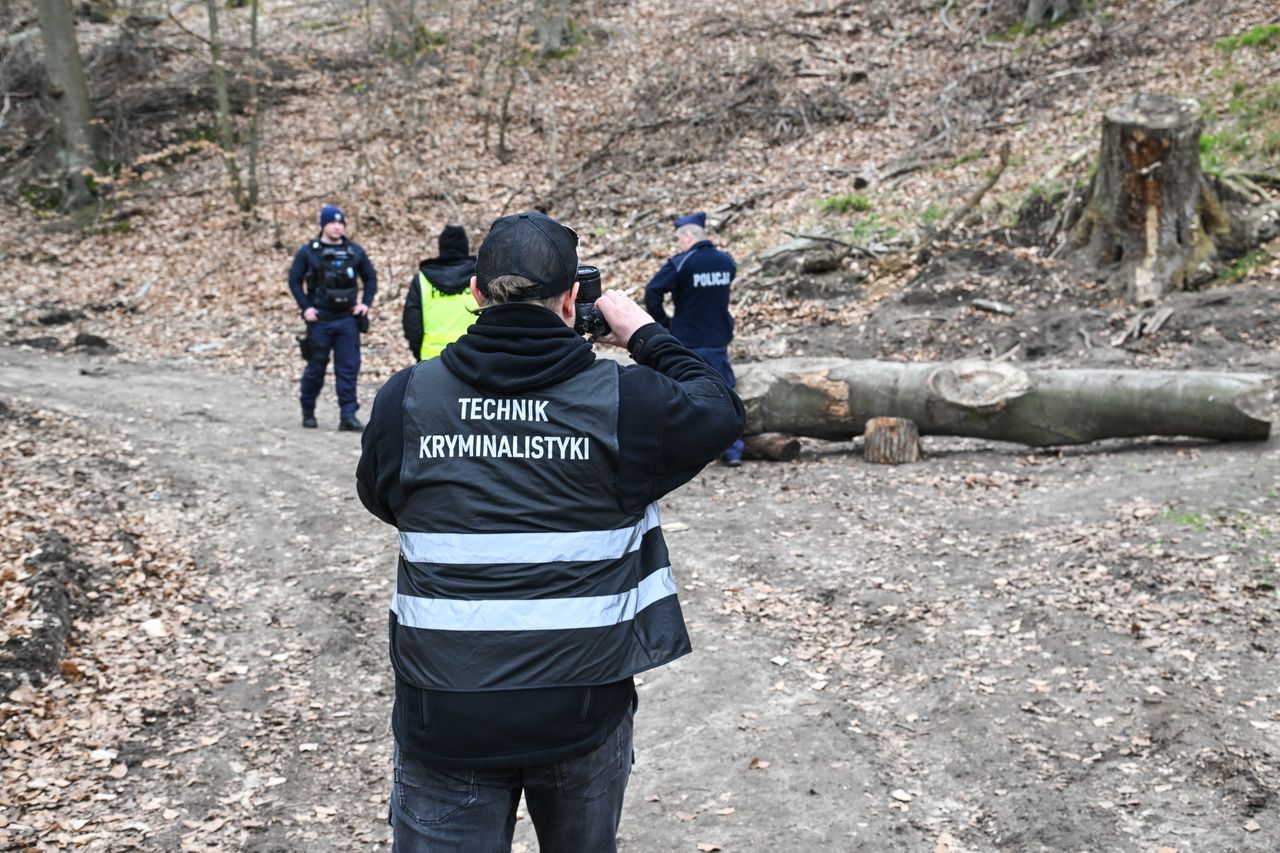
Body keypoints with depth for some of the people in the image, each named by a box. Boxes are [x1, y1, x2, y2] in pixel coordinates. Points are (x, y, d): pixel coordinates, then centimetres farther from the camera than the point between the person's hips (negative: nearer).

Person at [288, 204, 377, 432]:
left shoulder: (355, 252, 7)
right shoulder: (308, 252, 1)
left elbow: (370, 278, 16)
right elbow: (295, 280, 3)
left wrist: (366, 303, 3)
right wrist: (305, 307, -7)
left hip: (348, 319, 2)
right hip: (319, 320, -2)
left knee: (349, 368, -4)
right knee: (316, 368, 6)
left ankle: (348, 415, -2)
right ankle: (308, 411, 23)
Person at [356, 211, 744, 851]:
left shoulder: (406, 399, -5)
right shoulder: (622, 401, -9)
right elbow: (722, 412, 9)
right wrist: (644, 335, 19)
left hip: (445, 720, 0)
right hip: (583, 716, 0)